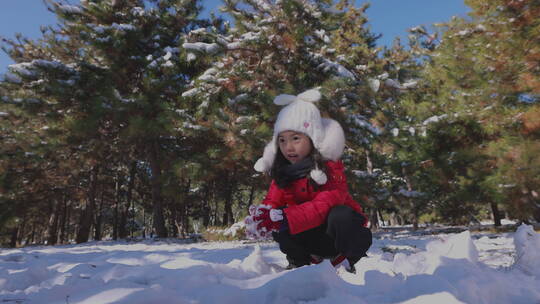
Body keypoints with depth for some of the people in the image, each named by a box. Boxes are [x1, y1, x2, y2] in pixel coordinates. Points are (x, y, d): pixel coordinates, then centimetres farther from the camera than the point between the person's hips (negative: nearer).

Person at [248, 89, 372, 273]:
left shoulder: (330, 168, -21)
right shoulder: (283, 174, -3)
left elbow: (325, 206, -35)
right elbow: (272, 201, -11)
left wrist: (285, 218, -45)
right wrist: (262, 213, -36)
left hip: (343, 230, -3)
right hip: (314, 238, 4)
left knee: (340, 215, -37)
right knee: (277, 223, -23)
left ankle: (355, 262, -10)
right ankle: (299, 263, -2)